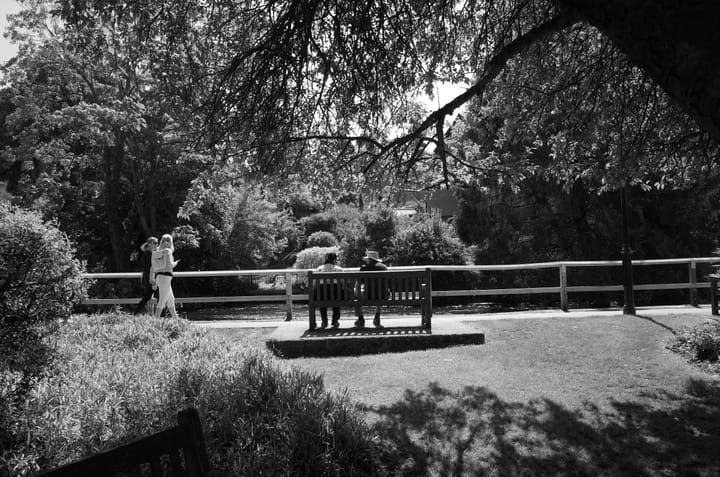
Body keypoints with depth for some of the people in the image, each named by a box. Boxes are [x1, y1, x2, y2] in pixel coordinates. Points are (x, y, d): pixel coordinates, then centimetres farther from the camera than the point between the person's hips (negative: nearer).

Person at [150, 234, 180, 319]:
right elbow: (169, 264, -20)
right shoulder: (168, 251, -9)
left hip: (158, 276, 9)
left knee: (171, 299, 17)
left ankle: (175, 318, 24)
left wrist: (152, 278, 18)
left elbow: (153, 267, 15)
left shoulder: (158, 251, 14)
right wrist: (175, 263, 1)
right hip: (165, 276, -9)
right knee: (162, 301, -7)